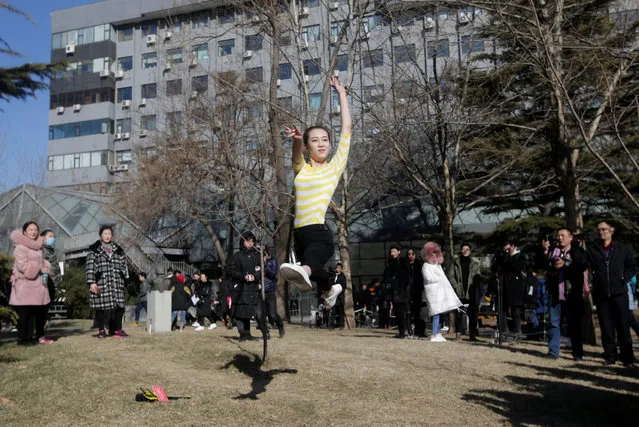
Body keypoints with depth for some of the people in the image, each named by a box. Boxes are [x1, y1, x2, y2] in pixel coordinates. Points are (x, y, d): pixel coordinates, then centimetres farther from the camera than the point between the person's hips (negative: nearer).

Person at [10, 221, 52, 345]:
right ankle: (24, 338, 4)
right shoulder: (20, 247, -8)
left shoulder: (38, 246, 16)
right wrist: (39, 268, -9)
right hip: (25, 285, -7)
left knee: (41, 312, 9)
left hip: (38, 284, 8)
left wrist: (45, 270, 3)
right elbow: (23, 266, -16)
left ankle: (40, 336, 18)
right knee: (25, 313, -5)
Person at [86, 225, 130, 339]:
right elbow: (89, 266, -2)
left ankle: (116, 329, 6)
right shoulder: (94, 250, 4)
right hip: (101, 283, -3)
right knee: (101, 306, -2)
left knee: (118, 306, -1)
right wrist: (91, 282, -10)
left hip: (116, 284, 4)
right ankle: (101, 330, 10)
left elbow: (123, 265, 20)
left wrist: (124, 279, 15)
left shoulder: (118, 250, 17)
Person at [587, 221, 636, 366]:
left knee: (623, 326, 2)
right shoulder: (592, 249, 7)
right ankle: (610, 356, 12)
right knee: (606, 327, 5)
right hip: (601, 293, 1)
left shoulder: (623, 248, 7)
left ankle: (627, 357, 12)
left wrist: (624, 278, -2)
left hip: (619, 292, -1)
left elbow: (632, 267, 11)